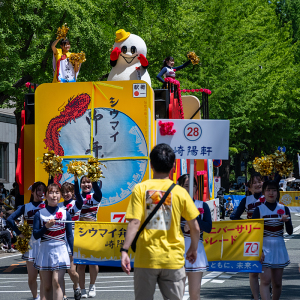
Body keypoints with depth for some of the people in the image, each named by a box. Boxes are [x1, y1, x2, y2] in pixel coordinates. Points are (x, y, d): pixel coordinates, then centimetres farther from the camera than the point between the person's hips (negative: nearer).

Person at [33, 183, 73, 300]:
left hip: (60, 251, -1)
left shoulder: (65, 213, 6)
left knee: (56, 282, -15)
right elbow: (36, 235, 0)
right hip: (45, 251, 1)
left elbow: (69, 235, 9)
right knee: (47, 287, 5)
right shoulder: (39, 214, 4)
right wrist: (46, 227, -16)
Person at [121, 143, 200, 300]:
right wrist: (193, 249, 20)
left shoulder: (141, 189, -2)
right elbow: (195, 227, 4)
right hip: (173, 259, 0)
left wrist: (124, 250, -13)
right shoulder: (180, 192, 0)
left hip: (146, 258, 0)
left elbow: (134, 223, -12)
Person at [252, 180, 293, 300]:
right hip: (264, 248, -3)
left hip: (279, 248, 3)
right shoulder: (259, 210, -2)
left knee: (277, 283, 8)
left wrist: (286, 221, -18)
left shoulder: (284, 209, 5)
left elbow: (290, 232, 2)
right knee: (265, 280, -15)